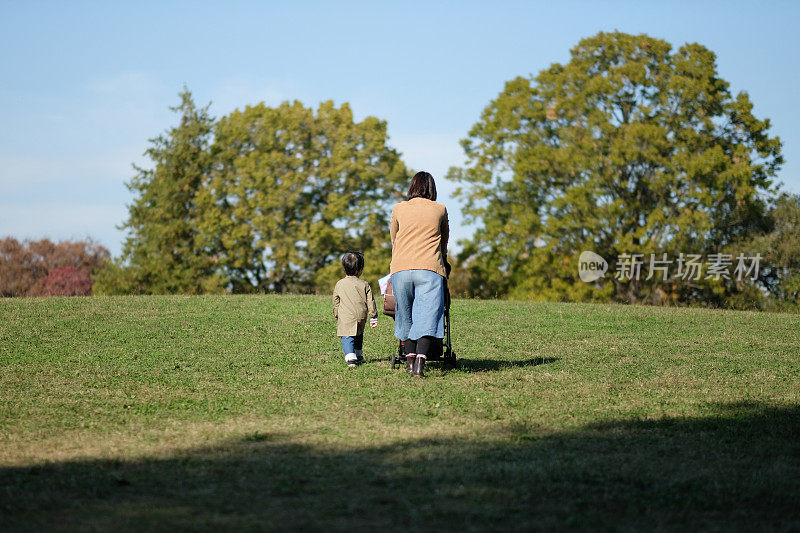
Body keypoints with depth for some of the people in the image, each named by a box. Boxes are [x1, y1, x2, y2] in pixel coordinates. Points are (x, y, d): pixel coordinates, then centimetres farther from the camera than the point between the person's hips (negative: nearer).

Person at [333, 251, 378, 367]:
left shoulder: (339, 284, 2)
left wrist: (336, 316, 22)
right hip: (360, 318, 2)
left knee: (347, 338, -5)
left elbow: (336, 303, 9)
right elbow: (370, 302, 2)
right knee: (358, 336, 24)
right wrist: (373, 317, 11)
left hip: (345, 319, -2)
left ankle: (351, 358, -24)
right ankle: (358, 356, 32)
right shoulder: (364, 285, 0)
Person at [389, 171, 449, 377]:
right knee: (428, 316, -8)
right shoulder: (440, 209, 14)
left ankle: (410, 358, 11)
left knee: (406, 314, 14)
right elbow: (444, 240, 29)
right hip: (430, 268, -2)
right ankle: (420, 361, -23)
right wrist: (442, 258, 48)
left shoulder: (399, 209, 16)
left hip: (401, 269, 2)